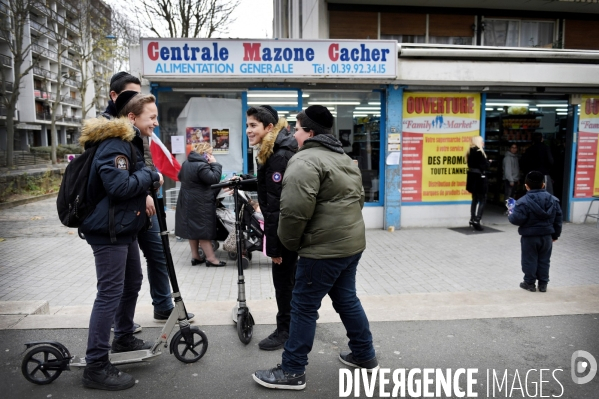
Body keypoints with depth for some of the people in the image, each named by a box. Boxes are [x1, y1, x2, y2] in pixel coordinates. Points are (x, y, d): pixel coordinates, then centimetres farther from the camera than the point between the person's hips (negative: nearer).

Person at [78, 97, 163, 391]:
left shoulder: (128, 143, 15)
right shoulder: (114, 145, -18)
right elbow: (118, 185, -29)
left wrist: (145, 194, 6)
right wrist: (150, 175, -17)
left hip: (124, 229, 11)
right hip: (108, 231, -11)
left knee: (133, 282, 21)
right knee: (110, 293, -8)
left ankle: (124, 338, 38)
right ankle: (96, 366, 1)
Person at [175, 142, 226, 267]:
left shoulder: (186, 163, 11)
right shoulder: (201, 166, -20)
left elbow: (180, 177, 24)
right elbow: (214, 179, -22)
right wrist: (215, 164, -12)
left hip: (187, 202, 9)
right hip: (199, 203, -9)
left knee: (193, 228, 14)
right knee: (203, 230, -5)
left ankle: (195, 256, 20)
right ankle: (211, 258, 0)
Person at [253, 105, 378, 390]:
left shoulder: (305, 160, -15)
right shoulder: (344, 159, 16)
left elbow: (295, 209, -25)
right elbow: (358, 198, 22)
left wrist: (290, 242, -9)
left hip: (325, 248, -10)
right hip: (351, 242, 10)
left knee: (304, 306, 1)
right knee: (346, 299, 21)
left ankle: (292, 372, 13)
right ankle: (365, 356, 34)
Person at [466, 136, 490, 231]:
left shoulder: (470, 151, 10)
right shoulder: (479, 151, -16)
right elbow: (485, 166, -18)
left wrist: (486, 163, 5)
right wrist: (489, 162, 2)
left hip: (472, 177, 8)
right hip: (479, 178, -8)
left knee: (475, 199, 17)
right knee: (482, 199, -1)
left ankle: (472, 219, 20)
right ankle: (476, 220, -7)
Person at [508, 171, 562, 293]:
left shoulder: (523, 202, -18)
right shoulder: (553, 200, 1)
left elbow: (517, 219, -22)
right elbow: (558, 219, 7)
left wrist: (511, 215, 1)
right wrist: (555, 235, 17)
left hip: (529, 237, -5)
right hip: (546, 236, 5)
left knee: (529, 260, 8)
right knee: (544, 260, 15)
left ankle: (530, 283, 17)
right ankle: (543, 284, 22)